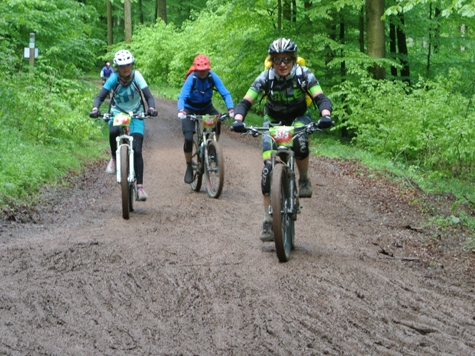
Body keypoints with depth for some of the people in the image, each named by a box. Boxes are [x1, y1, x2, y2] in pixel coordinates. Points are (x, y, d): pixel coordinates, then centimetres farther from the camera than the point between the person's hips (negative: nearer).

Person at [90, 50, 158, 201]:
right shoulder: (114, 78, -15)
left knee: (137, 150, -11)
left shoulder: (136, 76, -16)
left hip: (136, 116, 0)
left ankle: (140, 186, -5)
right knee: (113, 131, -36)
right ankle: (114, 158, -8)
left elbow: (149, 96, -19)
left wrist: (151, 108, -40)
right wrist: (95, 109, -39)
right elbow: (100, 96, -18)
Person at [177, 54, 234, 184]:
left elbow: (225, 93, -24)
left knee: (217, 121, -30)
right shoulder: (191, 78, -26)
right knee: (188, 138, -17)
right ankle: (189, 167, 2)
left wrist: (231, 108, -41)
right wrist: (181, 110, -57)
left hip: (206, 107, 2)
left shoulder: (212, 76, -21)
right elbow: (182, 96, -37)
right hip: (190, 109, -2)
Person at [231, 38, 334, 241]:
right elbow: (245, 102, -26)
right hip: (273, 120, 1)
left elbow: (321, 98, -31)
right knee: (268, 167, -15)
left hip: (299, 117, -1)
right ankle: (268, 221, -9)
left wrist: (325, 116, -52)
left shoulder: (304, 75, -22)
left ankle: (304, 180, -6)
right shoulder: (266, 78, -22)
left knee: (300, 144, -36)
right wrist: (238, 120, -47)